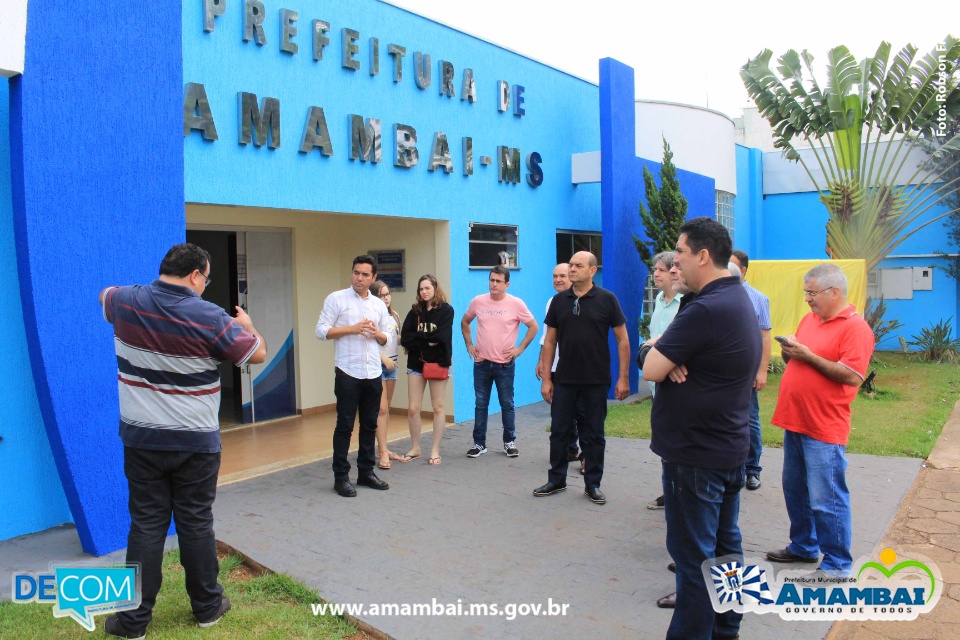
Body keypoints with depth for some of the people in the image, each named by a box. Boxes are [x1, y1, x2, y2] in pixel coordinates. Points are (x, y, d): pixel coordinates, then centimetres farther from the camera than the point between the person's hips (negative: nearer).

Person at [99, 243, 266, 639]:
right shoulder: (210, 317, -15)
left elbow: (105, 295, 21)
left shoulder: (125, 302, -4)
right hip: (196, 442, -2)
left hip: (141, 438, 3)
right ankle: (207, 606, 24)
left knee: (146, 525, 10)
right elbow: (258, 354, -5)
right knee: (196, 523, 9)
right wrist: (246, 324, 14)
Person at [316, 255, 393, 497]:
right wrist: (352, 328, -16)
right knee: (345, 425, 0)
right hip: (348, 373, -5)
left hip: (373, 373, 5)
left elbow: (386, 338, 17)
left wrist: (377, 333, -6)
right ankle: (341, 476, 10)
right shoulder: (336, 298, -1)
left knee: (370, 425, 10)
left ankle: (366, 472, 22)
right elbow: (321, 331, -7)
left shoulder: (379, 304, 13)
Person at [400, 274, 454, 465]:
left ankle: (435, 450, 14)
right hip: (416, 363, 3)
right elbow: (405, 338, -5)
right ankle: (415, 448, 18)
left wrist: (418, 338, -10)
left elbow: (441, 336, -17)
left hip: (438, 363, -3)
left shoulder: (446, 310, -3)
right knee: (413, 408, 2)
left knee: (438, 408, 5)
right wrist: (427, 341, -14)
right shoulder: (415, 311, 6)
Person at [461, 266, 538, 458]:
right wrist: (469, 345, 8)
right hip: (481, 363, 2)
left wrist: (520, 348, -5)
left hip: (505, 364, -2)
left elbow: (533, 327, 0)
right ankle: (479, 443, 17)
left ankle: (509, 442, 21)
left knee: (507, 404, 7)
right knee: (480, 404, 8)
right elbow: (465, 322, 16)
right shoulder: (478, 301, 0)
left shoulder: (516, 304, -7)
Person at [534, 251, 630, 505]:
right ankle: (556, 480, 26)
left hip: (596, 381, -3)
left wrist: (623, 378, -7)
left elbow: (623, 339, -2)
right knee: (559, 431, 11)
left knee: (593, 435, 9)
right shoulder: (559, 300, 4)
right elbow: (549, 341, 7)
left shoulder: (607, 299, -5)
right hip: (564, 380, 3)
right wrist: (546, 378, 2)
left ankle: (592, 484, 22)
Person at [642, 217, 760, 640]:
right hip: (728, 447, 10)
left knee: (694, 556, 2)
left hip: (695, 454, -10)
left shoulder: (706, 310, -23)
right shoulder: (739, 300, 10)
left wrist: (662, 351, -3)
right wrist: (673, 358, -13)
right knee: (724, 547, 19)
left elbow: (650, 369, -22)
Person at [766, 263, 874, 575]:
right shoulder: (809, 318, 12)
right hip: (794, 421, 8)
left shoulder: (855, 327, -12)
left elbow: (852, 376, -22)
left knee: (826, 500, -1)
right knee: (795, 492, 19)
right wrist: (789, 350, -1)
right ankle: (804, 546, 36)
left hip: (824, 430, -8)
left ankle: (837, 565, 14)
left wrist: (808, 356, -21)